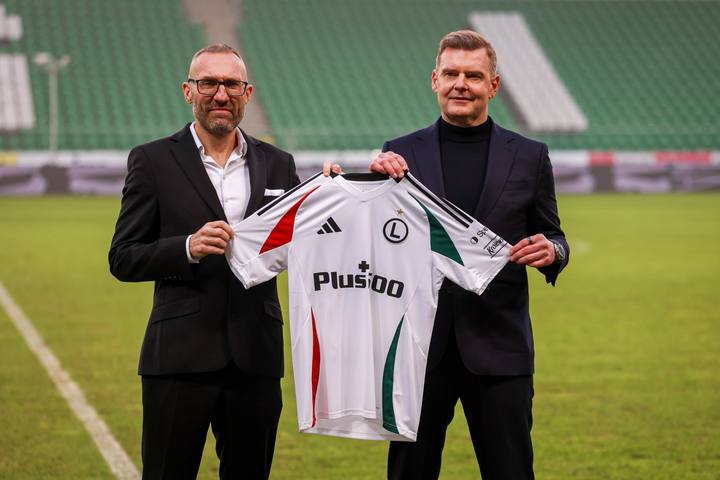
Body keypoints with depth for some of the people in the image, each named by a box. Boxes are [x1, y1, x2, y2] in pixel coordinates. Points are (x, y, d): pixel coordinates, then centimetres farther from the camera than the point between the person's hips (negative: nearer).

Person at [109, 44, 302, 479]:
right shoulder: (153, 161, 1)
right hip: (181, 357, -3)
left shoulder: (277, 165, 11)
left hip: (256, 357, 3)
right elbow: (123, 259, -1)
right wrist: (188, 248, -18)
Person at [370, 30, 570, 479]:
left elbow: (553, 237, 11)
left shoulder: (529, 156, 5)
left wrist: (552, 251, -13)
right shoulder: (401, 154, 4)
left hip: (498, 346, 0)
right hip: (421, 344, 1)